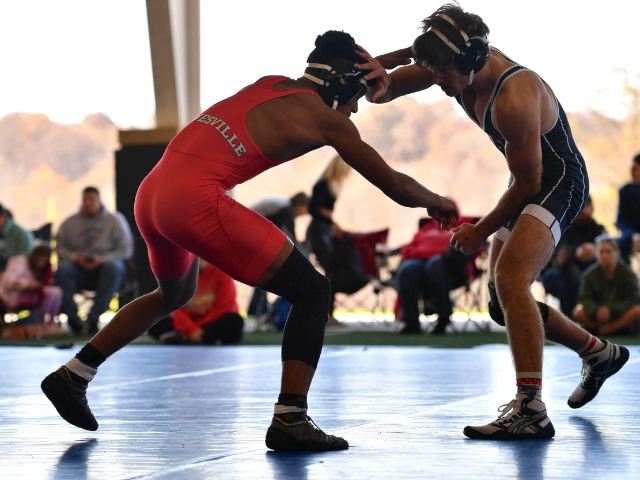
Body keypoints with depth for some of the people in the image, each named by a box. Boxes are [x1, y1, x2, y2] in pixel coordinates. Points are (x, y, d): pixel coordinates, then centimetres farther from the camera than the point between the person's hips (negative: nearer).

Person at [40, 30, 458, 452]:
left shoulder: (271, 84, 20)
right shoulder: (327, 119, 1)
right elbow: (394, 185, 10)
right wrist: (437, 203, 27)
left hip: (150, 194, 9)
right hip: (197, 200, -9)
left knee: (175, 294, 35)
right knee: (312, 290, 1)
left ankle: (73, 376, 36)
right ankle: (290, 421, -7)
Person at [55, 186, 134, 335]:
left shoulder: (115, 220, 6)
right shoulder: (70, 222, 10)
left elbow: (125, 250, 0)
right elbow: (59, 248, 5)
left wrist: (103, 259, -15)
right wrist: (75, 258, -15)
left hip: (104, 264, -1)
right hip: (79, 268, 1)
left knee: (113, 267, -36)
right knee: (62, 269, -31)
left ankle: (94, 317, -37)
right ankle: (73, 320, -31)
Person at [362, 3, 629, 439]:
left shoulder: (514, 98, -31)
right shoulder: (460, 67, -7)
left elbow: (527, 183, -22)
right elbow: (383, 90, 0)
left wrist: (481, 231, -11)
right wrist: (379, 74, -25)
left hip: (559, 183, -10)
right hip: (531, 184, 10)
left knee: (510, 279, -31)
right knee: (504, 305, 15)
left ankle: (531, 410, -35)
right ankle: (599, 353, 35)